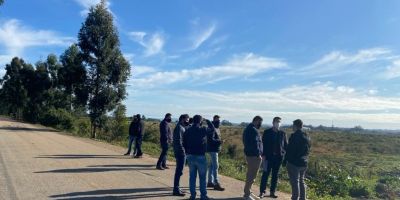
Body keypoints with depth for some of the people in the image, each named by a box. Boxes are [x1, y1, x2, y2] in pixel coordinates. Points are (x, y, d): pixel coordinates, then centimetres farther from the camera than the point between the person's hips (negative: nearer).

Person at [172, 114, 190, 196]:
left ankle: (177, 188, 27)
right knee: (179, 171, -5)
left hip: (182, 152, 10)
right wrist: (182, 151, -20)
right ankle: (176, 190, 2)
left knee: (179, 171, 17)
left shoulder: (182, 127, 15)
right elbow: (178, 141, -21)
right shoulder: (179, 128, -15)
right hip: (180, 152, -10)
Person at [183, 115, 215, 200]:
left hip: (190, 156, 5)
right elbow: (213, 129, 5)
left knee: (192, 176, 12)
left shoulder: (187, 131, 3)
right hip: (200, 156, -4)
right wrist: (207, 121, 13)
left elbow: (184, 144, 7)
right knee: (202, 177, 6)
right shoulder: (203, 130, -11)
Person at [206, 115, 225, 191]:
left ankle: (210, 182, 23)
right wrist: (219, 141, -33)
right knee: (215, 166, -10)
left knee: (212, 165, 14)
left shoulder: (216, 128, 15)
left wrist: (219, 141, 6)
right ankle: (216, 183, -9)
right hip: (212, 149, -10)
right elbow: (211, 139, -24)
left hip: (215, 149, 10)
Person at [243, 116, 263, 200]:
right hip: (254, 156, -11)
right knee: (252, 175, -4)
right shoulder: (253, 130, -18)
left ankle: (248, 192, 28)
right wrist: (258, 154, -15)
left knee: (250, 174, 19)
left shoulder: (248, 128, 15)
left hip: (249, 154, 11)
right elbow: (255, 143, -23)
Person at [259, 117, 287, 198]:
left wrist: (284, 154, -6)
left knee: (275, 175, 9)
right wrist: (263, 155, -8)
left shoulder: (282, 133, 7)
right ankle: (262, 192, 9)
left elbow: (285, 145, 7)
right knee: (265, 174, 0)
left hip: (278, 157, 3)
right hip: (269, 156, -3)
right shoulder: (267, 132, -1)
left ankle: (272, 192, 19)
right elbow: (263, 144, -3)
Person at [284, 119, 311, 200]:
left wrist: (285, 161, -8)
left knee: (295, 182, -3)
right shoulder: (307, 137, 9)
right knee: (301, 181, 17)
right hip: (304, 163, 8)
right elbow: (308, 150, 15)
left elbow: (289, 150, -16)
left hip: (294, 163, -8)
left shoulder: (294, 136, -16)